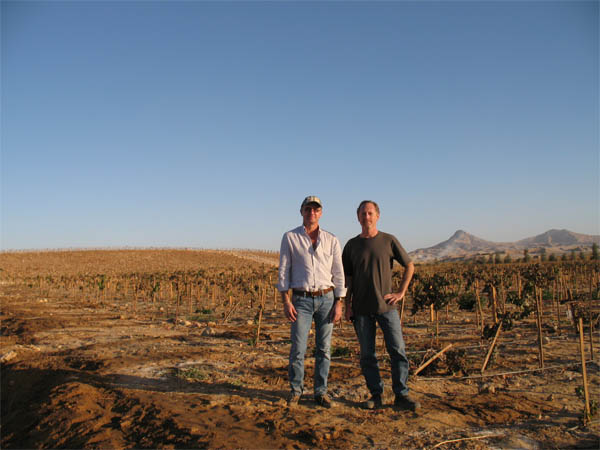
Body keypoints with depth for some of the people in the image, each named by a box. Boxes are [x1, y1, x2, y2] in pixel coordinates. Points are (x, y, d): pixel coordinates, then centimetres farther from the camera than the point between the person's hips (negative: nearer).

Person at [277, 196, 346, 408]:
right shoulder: (290, 237, 1)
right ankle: (295, 389, 19)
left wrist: (339, 303, -2)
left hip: (327, 298, 2)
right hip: (301, 300, -1)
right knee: (298, 348, -1)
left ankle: (321, 391, 20)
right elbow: (283, 271, 0)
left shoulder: (331, 240, 4)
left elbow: (338, 274, 5)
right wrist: (286, 302, -8)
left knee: (324, 348, 6)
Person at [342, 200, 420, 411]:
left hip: (386, 306, -1)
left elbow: (409, 266, 11)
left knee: (398, 350, -2)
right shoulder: (351, 245, 7)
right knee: (367, 354, 5)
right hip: (361, 309, 1)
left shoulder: (389, 241, 2)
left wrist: (401, 293, 3)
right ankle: (376, 395, 17)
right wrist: (348, 305, 4)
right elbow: (348, 278, 10)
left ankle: (401, 395, 9)